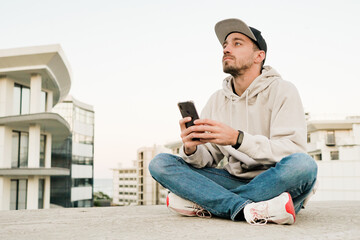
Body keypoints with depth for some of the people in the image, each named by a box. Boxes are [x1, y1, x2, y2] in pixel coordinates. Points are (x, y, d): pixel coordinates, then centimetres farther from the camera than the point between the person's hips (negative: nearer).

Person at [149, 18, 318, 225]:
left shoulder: (282, 91, -4)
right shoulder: (217, 100, 10)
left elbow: (293, 151, -17)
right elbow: (207, 158, 5)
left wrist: (237, 139, -30)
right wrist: (191, 150, -20)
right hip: (235, 180, 4)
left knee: (303, 164, -37)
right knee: (160, 163, -10)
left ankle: (203, 204, -23)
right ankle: (247, 209, -27)